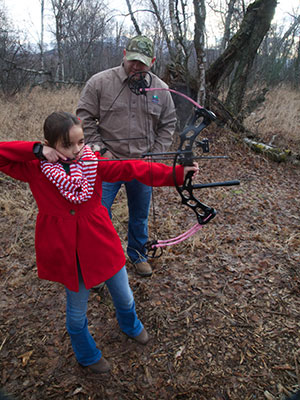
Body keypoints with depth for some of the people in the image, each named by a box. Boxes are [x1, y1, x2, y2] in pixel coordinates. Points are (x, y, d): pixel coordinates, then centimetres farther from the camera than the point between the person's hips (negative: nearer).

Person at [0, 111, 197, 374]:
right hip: (66, 250, -1)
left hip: (100, 242, 2)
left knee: (124, 296, 19)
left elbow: (132, 169, -18)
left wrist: (176, 173, -28)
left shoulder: (93, 162, -8)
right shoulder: (35, 169, -10)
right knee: (78, 308, 18)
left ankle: (130, 325, 56)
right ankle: (87, 355, 49)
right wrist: (36, 150, -23)